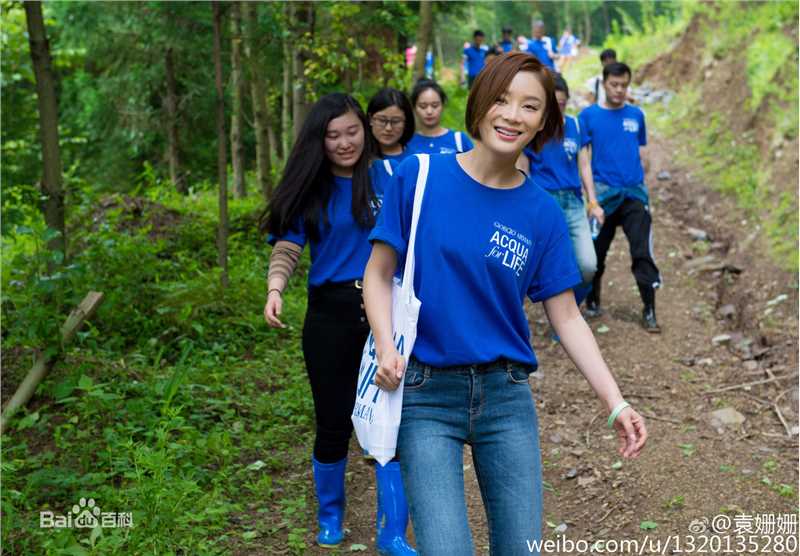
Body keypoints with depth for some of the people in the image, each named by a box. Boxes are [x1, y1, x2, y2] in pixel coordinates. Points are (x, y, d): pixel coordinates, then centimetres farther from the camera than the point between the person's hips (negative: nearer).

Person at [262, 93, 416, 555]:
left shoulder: (389, 176, 1)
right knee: (335, 424, 10)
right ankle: (330, 517, 35)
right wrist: (275, 289, -21)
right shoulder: (310, 188, 3)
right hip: (331, 314, 1)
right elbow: (287, 248, -2)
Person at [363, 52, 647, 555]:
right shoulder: (419, 176, -4)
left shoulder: (542, 212, 1)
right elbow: (379, 274, 1)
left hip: (507, 396, 3)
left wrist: (616, 404, -2)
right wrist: (387, 347, -16)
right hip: (426, 396, -2)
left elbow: (566, 317, 5)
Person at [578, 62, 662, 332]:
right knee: (597, 251, 9)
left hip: (634, 192, 2)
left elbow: (641, 151, 17)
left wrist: (639, 180, 9)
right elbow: (583, 155, -3)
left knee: (642, 252, -5)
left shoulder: (636, 115, 8)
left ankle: (649, 311, 0)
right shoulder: (589, 115, 0)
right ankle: (592, 302, 28)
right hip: (603, 192, -2)